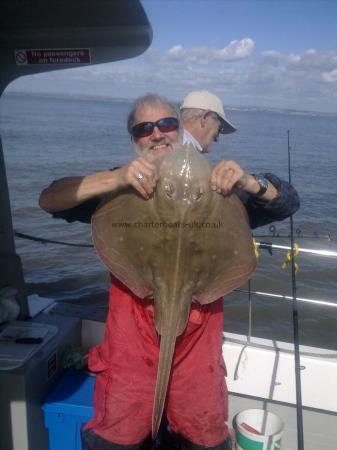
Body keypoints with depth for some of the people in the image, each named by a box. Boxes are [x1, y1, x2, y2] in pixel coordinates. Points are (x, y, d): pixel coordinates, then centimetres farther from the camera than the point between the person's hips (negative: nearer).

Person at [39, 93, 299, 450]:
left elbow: (287, 202, 2)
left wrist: (247, 182, -20)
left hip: (197, 350, 2)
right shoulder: (121, 192, -2)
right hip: (132, 347, -1)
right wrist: (114, 178, -29)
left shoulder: (213, 191, 2)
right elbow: (49, 200, -13)